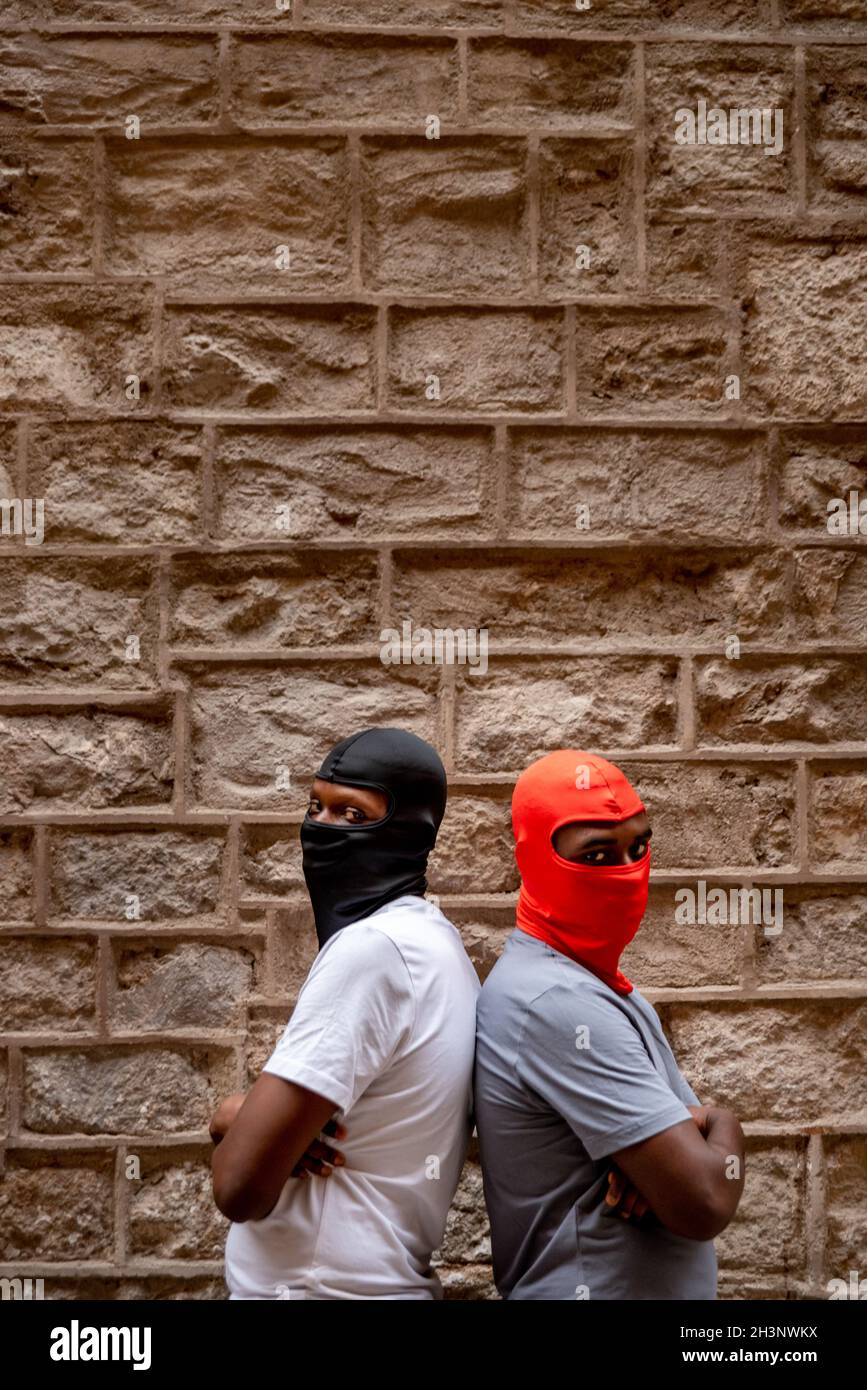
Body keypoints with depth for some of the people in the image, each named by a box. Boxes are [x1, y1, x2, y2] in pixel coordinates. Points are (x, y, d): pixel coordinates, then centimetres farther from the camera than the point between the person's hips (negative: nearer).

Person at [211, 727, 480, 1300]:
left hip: (323, 1286, -8)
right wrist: (243, 1118, -12)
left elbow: (240, 1186, -25)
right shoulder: (432, 938, 7)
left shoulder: (375, 948, -23)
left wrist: (237, 1120, -5)